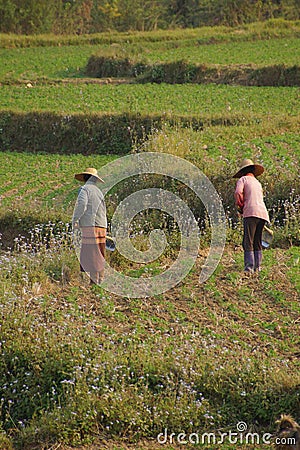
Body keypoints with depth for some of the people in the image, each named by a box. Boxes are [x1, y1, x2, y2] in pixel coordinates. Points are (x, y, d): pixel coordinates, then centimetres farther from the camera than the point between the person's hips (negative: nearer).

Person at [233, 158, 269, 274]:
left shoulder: (243, 179, 8)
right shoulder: (258, 183, 30)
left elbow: (238, 193, -9)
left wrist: (240, 207, 4)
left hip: (251, 213, -7)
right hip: (263, 213, 7)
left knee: (248, 243, -11)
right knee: (257, 243, 13)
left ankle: (249, 268, -21)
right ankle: (257, 267, 9)